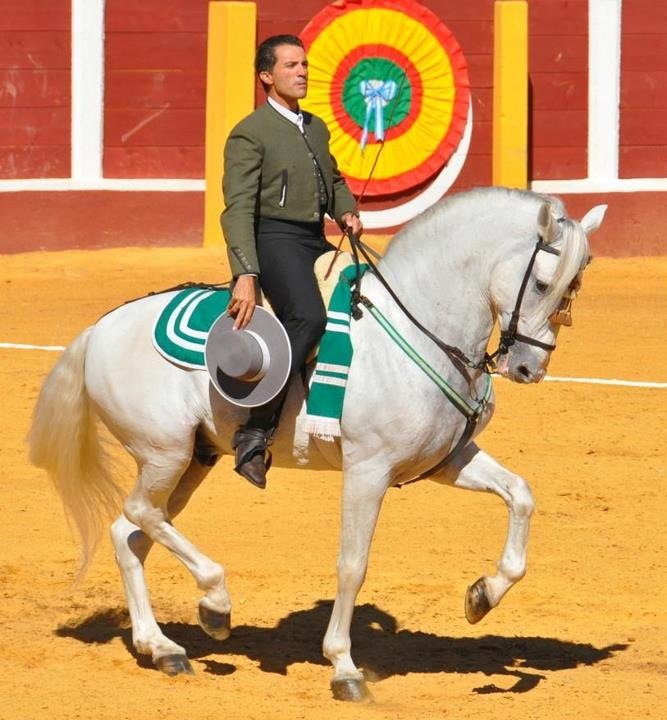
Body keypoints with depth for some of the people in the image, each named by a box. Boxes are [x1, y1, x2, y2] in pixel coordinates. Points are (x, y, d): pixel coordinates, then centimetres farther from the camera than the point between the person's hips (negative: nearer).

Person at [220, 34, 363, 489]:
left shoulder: (317, 128, 18)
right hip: (276, 240, -9)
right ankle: (254, 435, -35)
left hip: (317, 244, 9)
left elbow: (334, 180, 34)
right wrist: (245, 276, -26)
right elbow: (238, 209, -15)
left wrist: (346, 211, 9)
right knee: (308, 316, -33)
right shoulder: (250, 134, -7)